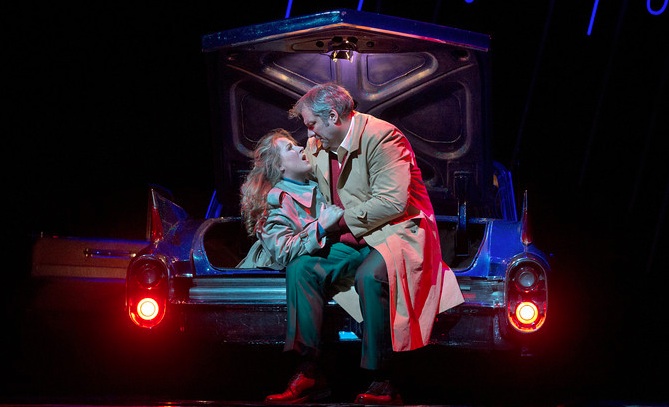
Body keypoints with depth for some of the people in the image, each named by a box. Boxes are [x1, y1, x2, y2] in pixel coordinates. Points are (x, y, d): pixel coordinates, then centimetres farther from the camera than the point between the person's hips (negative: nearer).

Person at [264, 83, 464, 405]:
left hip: (395, 231, -8)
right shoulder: (316, 146, 12)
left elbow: (393, 202, -23)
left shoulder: (382, 137, -15)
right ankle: (308, 374, -18)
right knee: (300, 268, -16)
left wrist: (342, 220, -15)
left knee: (370, 276, -37)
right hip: (349, 240, 8)